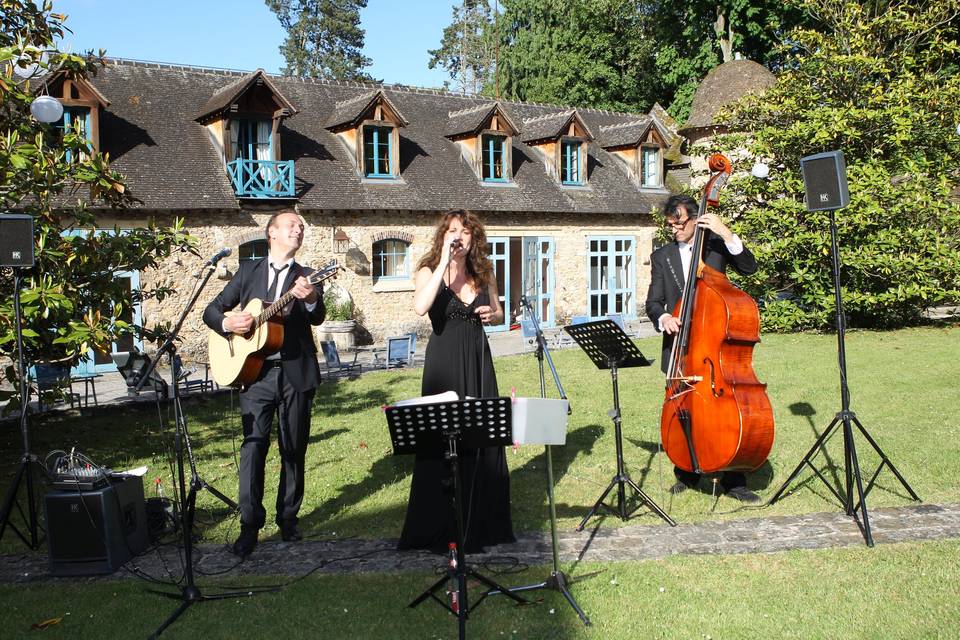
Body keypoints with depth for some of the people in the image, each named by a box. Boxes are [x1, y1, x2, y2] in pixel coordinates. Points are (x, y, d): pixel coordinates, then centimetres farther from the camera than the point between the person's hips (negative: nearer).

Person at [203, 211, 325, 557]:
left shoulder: (306, 277, 7)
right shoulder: (248, 271, 11)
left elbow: (317, 318, -12)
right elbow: (212, 310, 12)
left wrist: (311, 299, -35)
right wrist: (227, 323, -11)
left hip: (295, 373, 0)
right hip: (255, 372, 0)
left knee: (294, 450, 7)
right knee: (253, 446, -8)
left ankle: (288, 517, 21)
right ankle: (250, 525, -2)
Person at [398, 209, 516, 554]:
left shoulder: (483, 273, 8)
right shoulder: (430, 271, -4)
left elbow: (499, 313, 21)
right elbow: (419, 307, -25)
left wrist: (492, 314, -2)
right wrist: (444, 263, -24)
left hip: (478, 361, 4)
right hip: (444, 363, -4)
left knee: (483, 439, 8)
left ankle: (481, 522, 23)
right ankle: (439, 528, 11)